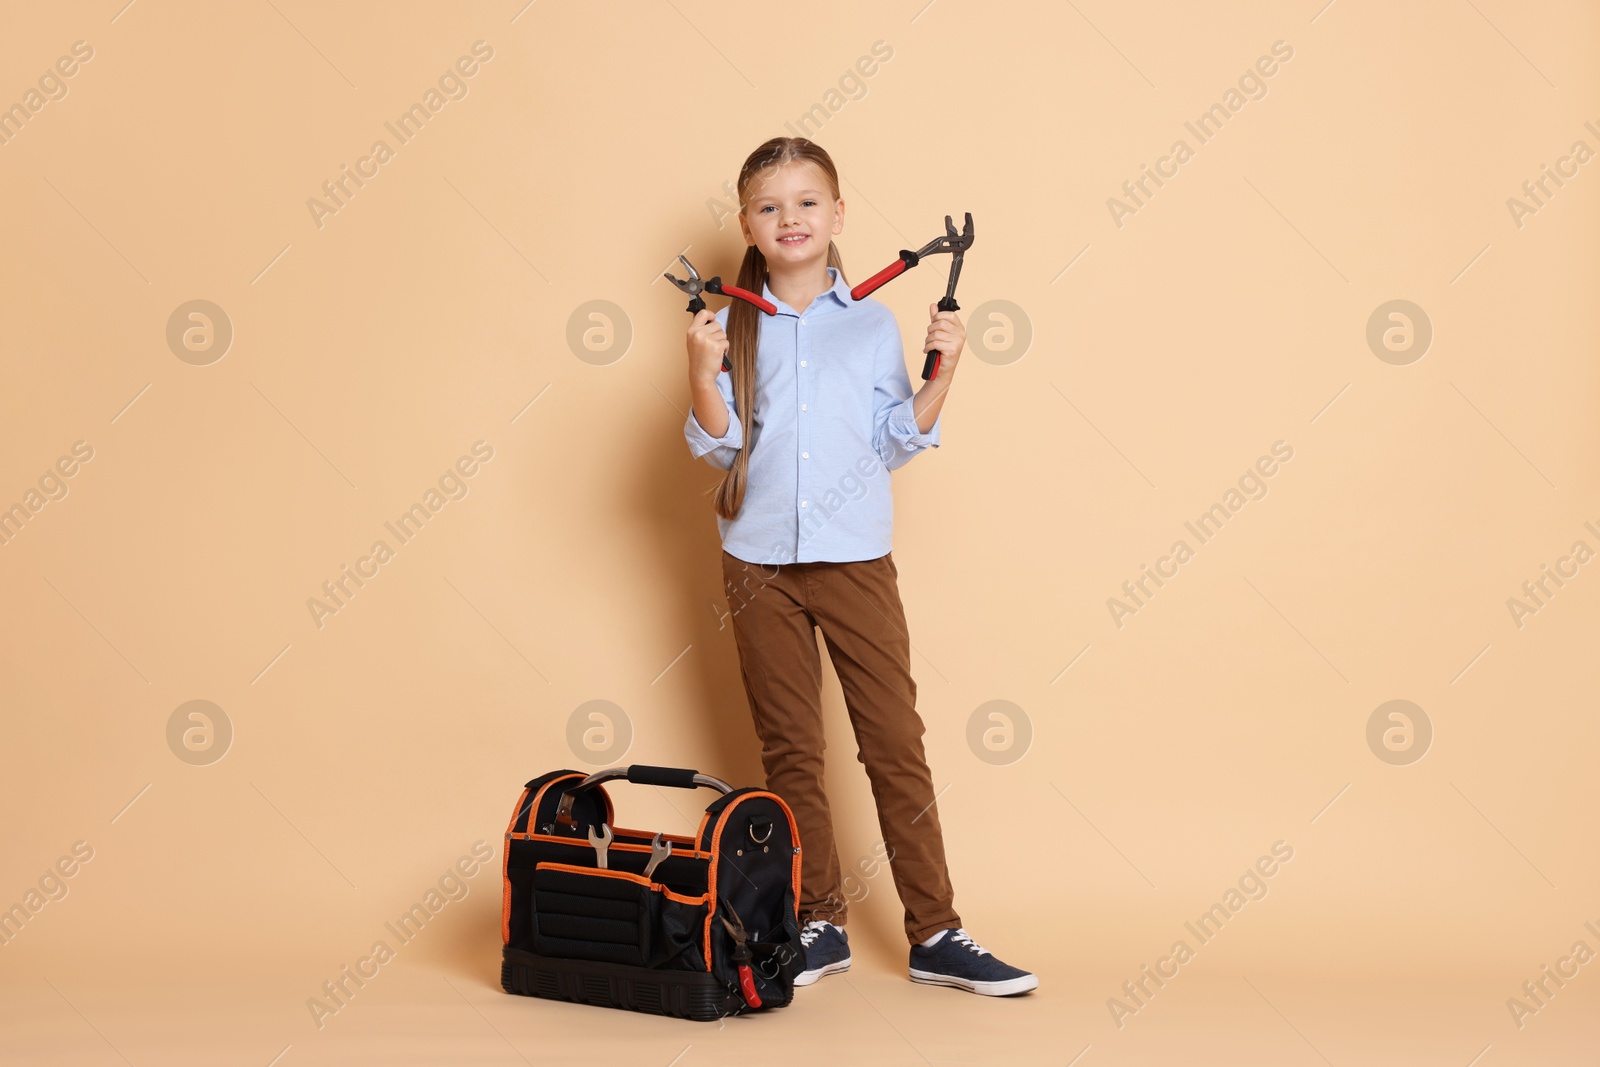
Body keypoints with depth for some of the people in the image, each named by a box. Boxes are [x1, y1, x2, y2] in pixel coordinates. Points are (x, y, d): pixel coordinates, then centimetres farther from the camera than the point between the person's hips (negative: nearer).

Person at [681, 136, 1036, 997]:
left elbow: (894, 443, 4)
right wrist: (702, 374, -15)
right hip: (760, 560, 1)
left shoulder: (874, 324, 4)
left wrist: (941, 372, -8)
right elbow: (720, 447, 0)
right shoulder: (733, 327, 5)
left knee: (895, 742, -1)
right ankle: (819, 925, 19)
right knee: (789, 750, 8)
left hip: (856, 555, -1)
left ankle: (935, 933, 7)